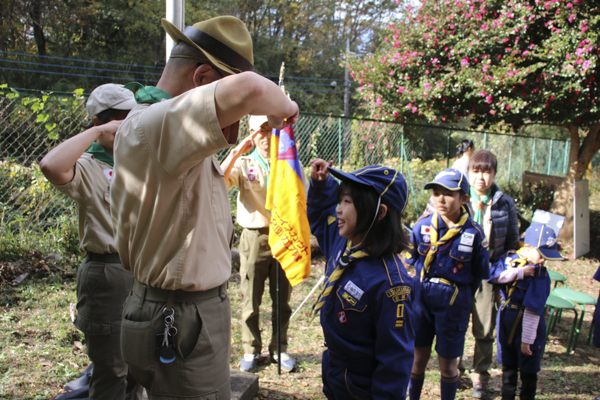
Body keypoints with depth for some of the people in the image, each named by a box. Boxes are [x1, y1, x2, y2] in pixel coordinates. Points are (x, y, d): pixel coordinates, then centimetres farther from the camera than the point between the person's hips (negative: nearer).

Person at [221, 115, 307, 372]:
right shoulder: (244, 163, 5)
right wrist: (238, 150, -18)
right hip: (254, 237, -1)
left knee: (282, 299, 10)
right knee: (251, 299, 5)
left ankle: (279, 349, 26)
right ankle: (251, 350, 21)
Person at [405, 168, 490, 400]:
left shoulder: (473, 233, -12)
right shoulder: (423, 225, -6)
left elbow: (479, 274, 0)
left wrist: (460, 297, 2)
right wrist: (425, 284, 9)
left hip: (453, 303, -2)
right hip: (421, 298, 2)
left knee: (448, 364, 11)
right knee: (418, 358, 14)